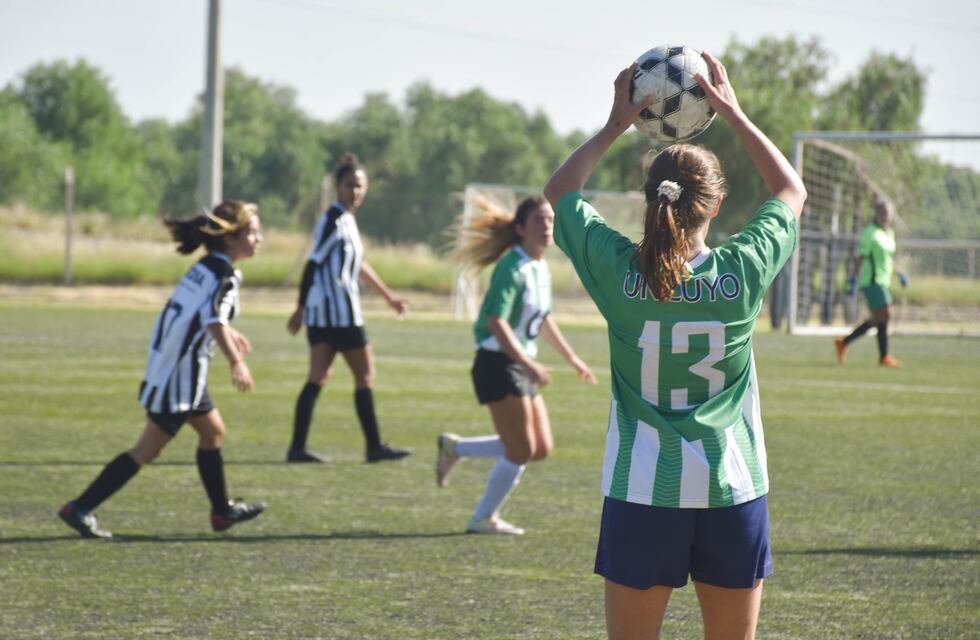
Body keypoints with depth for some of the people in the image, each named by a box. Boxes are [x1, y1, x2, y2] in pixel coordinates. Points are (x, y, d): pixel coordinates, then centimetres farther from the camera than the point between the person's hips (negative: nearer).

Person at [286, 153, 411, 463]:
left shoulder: (346, 220, 16)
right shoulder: (334, 221, -13)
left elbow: (359, 264, 27)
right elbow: (313, 264, -16)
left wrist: (389, 296, 34)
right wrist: (301, 308, -17)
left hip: (322, 312, 9)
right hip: (340, 312, -9)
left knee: (318, 378, 4)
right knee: (364, 376, 1)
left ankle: (298, 447, 0)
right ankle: (374, 447, 7)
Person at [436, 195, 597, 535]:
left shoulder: (541, 269, 11)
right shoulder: (513, 269, -17)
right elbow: (497, 322, -25)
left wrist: (573, 359, 28)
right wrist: (529, 364, -32)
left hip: (521, 364, 9)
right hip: (498, 363, -9)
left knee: (541, 449, 10)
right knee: (521, 451, -5)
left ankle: (454, 447, 21)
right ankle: (483, 519, 12)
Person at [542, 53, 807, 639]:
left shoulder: (618, 272, -7)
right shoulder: (744, 271, -7)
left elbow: (560, 193, 13)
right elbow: (792, 190, 14)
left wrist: (615, 126, 17)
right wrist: (734, 114, 17)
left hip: (642, 492, 0)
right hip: (734, 490, 0)